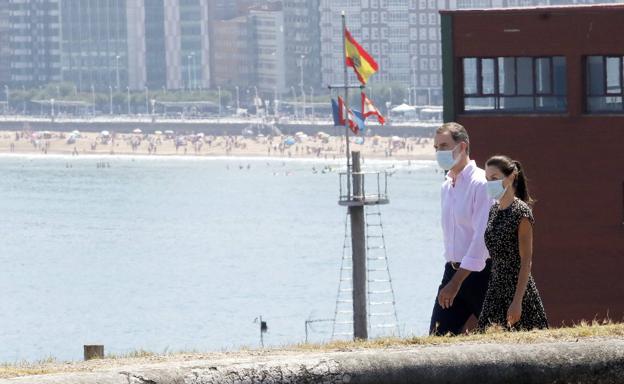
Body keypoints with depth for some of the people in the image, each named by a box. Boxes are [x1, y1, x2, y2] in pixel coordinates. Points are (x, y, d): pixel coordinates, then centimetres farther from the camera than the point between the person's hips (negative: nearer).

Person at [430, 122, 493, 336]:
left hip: (479, 271, -7)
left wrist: (456, 282, -22)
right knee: (437, 336, -3)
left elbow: (482, 238, -19)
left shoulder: (480, 184, -12)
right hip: (453, 270, 7)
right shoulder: (447, 187, 14)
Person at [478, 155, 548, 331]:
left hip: (518, 288, -7)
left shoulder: (521, 212, -11)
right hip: (496, 288, 7)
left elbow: (526, 261, -14)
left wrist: (517, 301, -20)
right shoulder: (494, 210, 10)